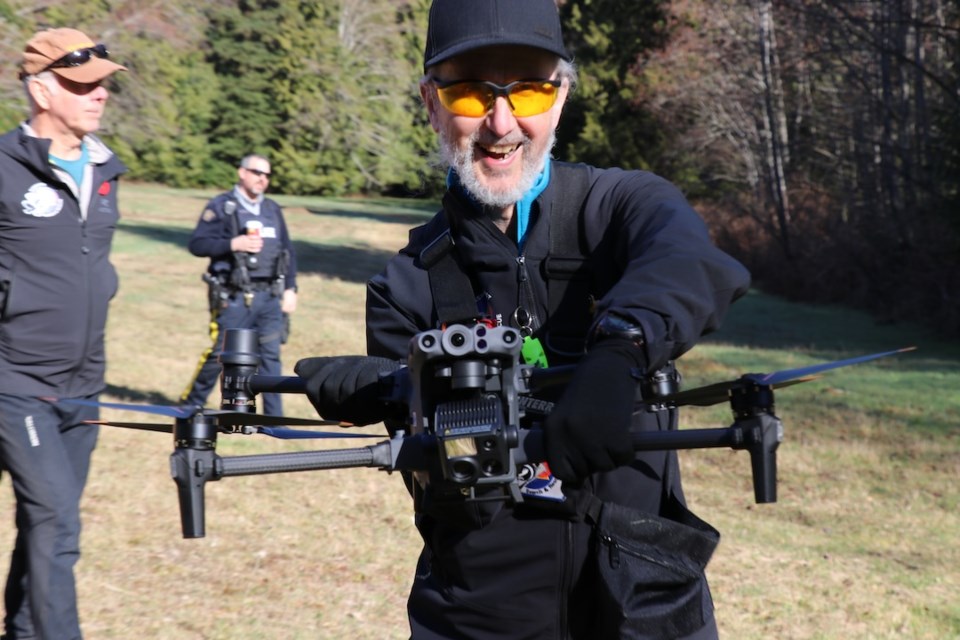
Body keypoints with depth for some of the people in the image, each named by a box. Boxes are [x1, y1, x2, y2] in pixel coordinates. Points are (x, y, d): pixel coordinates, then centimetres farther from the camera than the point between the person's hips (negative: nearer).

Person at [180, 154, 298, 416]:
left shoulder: (273, 210, 15)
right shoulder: (221, 207, -1)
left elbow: (288, 251, 19)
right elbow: (197, 244, -9)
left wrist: (290, 289, 11)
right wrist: (233, 244, -19)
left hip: (269, 297, 5)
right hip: (234, 298, -5)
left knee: (270, 355, 3)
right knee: (220, 353, 0)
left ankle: (274, 418, 7)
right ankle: (190, 404, 19)